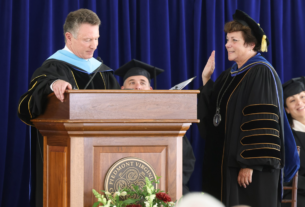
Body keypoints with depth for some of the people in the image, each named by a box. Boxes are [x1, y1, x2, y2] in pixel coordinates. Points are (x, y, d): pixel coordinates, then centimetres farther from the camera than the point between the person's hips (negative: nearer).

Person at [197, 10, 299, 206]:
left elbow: (263, 124, -19)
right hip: (225, 164, 9)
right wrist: (206, 79, 6)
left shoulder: (262, 73, -12)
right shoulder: (230, 75, 15)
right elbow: (212, 113, 15)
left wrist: (249, 164, -23)